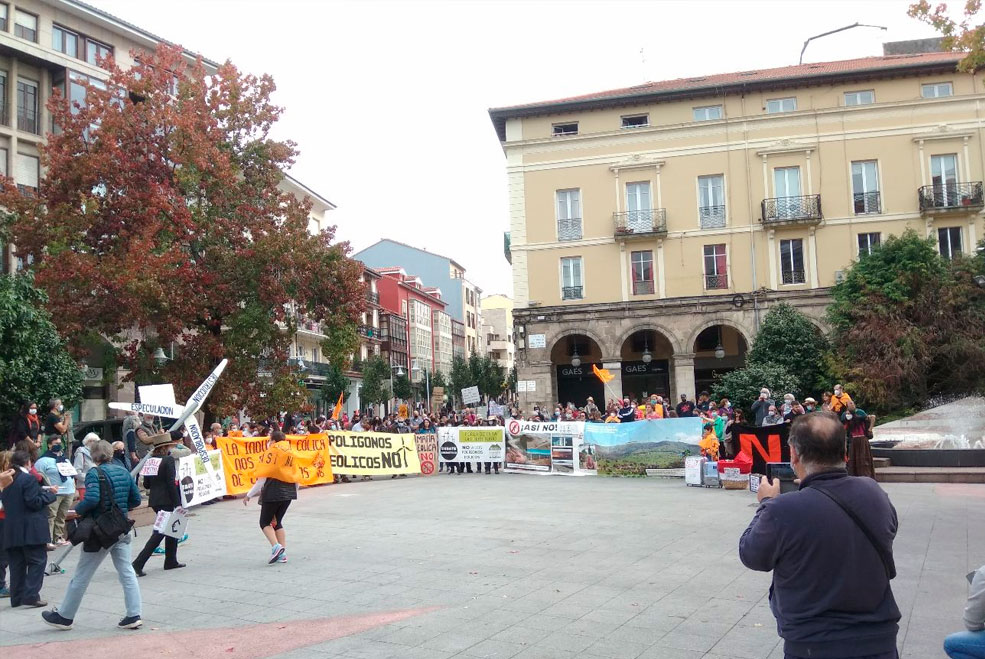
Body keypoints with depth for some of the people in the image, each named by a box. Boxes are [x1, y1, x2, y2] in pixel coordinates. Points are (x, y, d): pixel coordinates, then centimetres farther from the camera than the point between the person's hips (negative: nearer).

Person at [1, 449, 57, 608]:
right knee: (37, 561, -1)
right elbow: (35, 502, -17)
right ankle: (31, 595, -8)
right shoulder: (29, 479, -13)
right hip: (31, 530, -8)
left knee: (17, 563, 12)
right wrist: (49, 493, -4)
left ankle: (17, 597, 15)